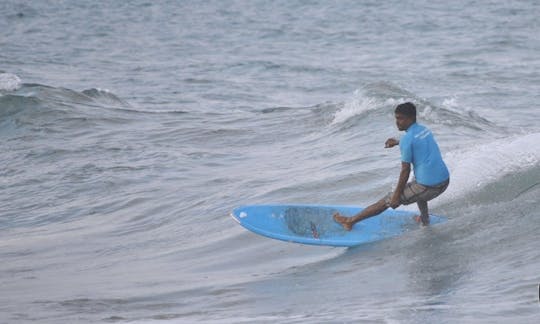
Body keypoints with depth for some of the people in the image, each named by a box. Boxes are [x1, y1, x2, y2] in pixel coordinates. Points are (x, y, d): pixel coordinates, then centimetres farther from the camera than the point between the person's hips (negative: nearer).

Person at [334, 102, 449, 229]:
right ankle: (424, 219, 44)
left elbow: (405, 170, -12)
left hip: (428, 187, -7)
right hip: (445, 181, 7)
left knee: (388, 201, 5)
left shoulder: (407, 139, -13)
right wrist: (397, 142, 48)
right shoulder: (424, 130, 12)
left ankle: (350, 221, 13)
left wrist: (397, 194, -4)